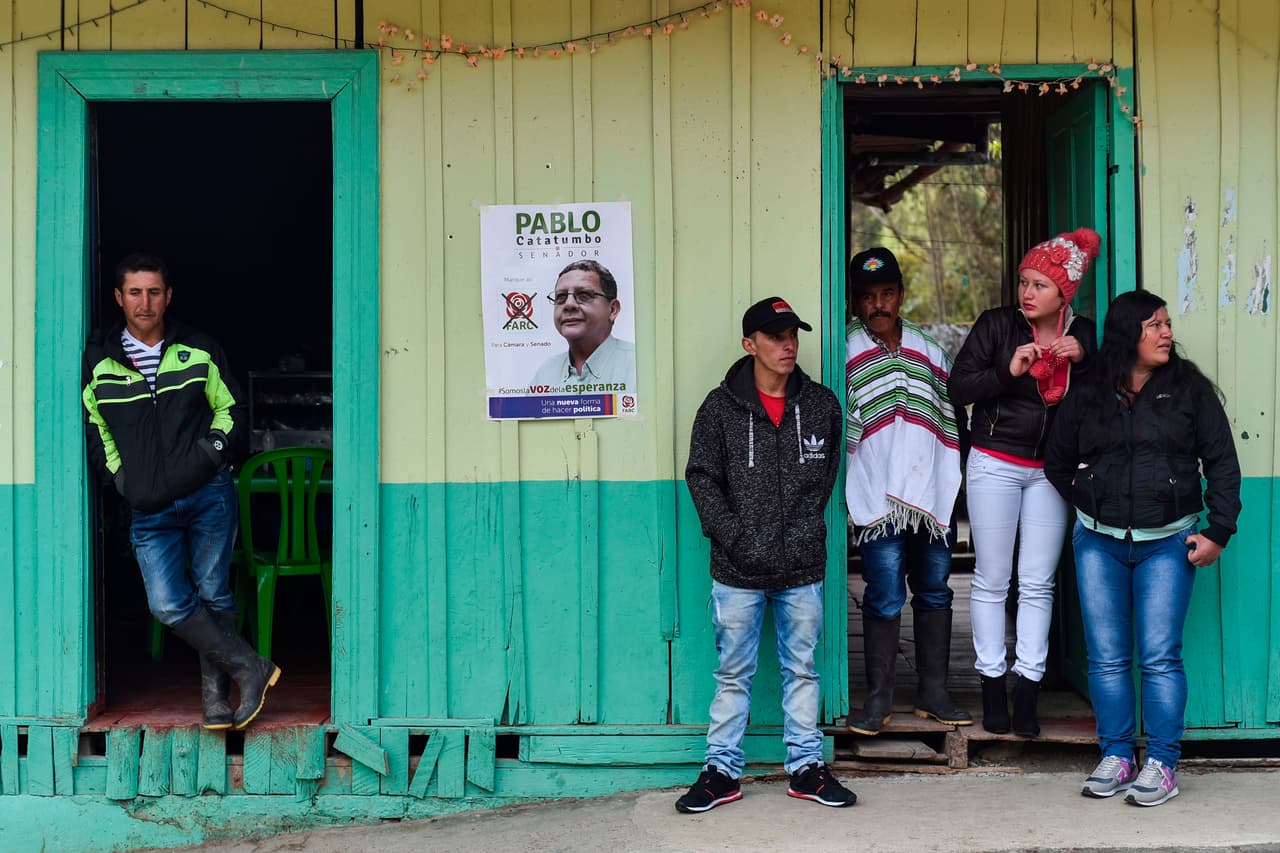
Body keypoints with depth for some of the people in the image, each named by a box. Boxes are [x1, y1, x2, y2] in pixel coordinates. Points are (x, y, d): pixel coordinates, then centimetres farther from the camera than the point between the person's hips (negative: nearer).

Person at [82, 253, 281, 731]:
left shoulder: (200, 352, 4)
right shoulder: (98, 362, 4)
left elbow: (231, 408, 13)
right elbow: (91, 426, 14)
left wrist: (213, 450, -2)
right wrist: (118, 476, 4)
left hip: (209, 495, 0)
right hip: (149, 509, 1)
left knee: (214, 596, 4)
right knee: (169, 605, -10)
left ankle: (215, 695, 15)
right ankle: (250, 669, 1)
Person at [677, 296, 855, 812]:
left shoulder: (822, 405, 6)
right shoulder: (721, 407, -1)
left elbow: (829, 472, 12)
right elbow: (702, 477, -1)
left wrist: (807, 527, 1)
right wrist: (733, 535, -9)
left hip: (803, 566, 2)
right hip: (738, 570, -2)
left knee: (802, 668, 10)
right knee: (734, 673, 5)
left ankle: (806, 766, 20)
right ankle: (722, 771, 14)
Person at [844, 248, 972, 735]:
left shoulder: (929, 353, 15)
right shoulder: (848, 356, 2)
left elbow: (950, 423, 18)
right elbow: (839, 430, -3)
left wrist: (954, 484, 14)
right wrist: (848, 493, -9)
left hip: (933, 494, 5)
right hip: (879, 499, -4)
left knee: (934, 592, 9)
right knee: (885, 598, -6)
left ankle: (933, 692, 18)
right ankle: (878, 700, 2)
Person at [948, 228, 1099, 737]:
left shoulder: (1083, 334, 3)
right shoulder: (997, 326, -5)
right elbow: (958, 389, -7)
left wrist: (1081, 359, -10)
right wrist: (1008, 371, -20)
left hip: (1050, 470, 2)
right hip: (995, 465, -2)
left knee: (1038, 583, 2)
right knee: (992, 579, 1)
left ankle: (1027, 689, 8)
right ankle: (992, 686, 10)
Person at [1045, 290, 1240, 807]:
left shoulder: (1189, 390, 1)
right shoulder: (1086, 397, 5)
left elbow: (1222, 463, 2)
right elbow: (1057, 464, 18)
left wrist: (1219, 531, -5)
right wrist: (1090, 506, 11)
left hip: (1168, 543, -2)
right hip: (1098, 543, 2)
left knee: (1160, 657, -6)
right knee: (1107, 657, 3)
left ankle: (1162, 764, 2)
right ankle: (1116, 757, 13)